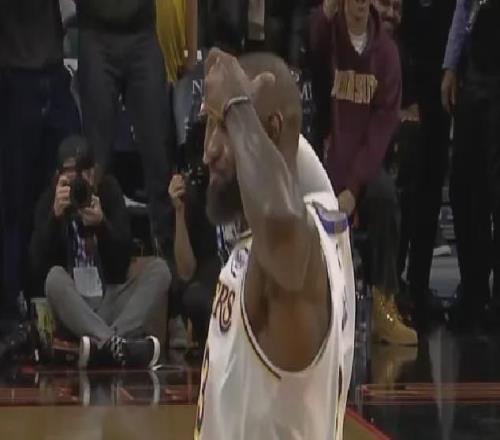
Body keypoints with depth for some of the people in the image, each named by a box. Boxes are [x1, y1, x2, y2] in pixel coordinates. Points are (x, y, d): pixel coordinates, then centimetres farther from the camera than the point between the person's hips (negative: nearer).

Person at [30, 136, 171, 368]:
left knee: (159, 269, -21)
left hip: (112, 300, 2)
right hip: (73, 308, -2)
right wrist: (55, 215, -20)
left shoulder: (109, 190, 6)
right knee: (55, 277, -31)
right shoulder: (49, 200, 3)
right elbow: (39, 264, -9)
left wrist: (101, 224, -18)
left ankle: (104, 344, -43)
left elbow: (123, 259, -1)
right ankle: (115, 344, -52)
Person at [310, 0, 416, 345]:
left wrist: (354, 185, -16)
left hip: (364, 162, 2)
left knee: (385, 193, -27)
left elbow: (385, 122, -4)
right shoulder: (325, 36, -4)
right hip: (324, 160, -2)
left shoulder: (386, 50, 2)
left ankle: (385, 310, -19)